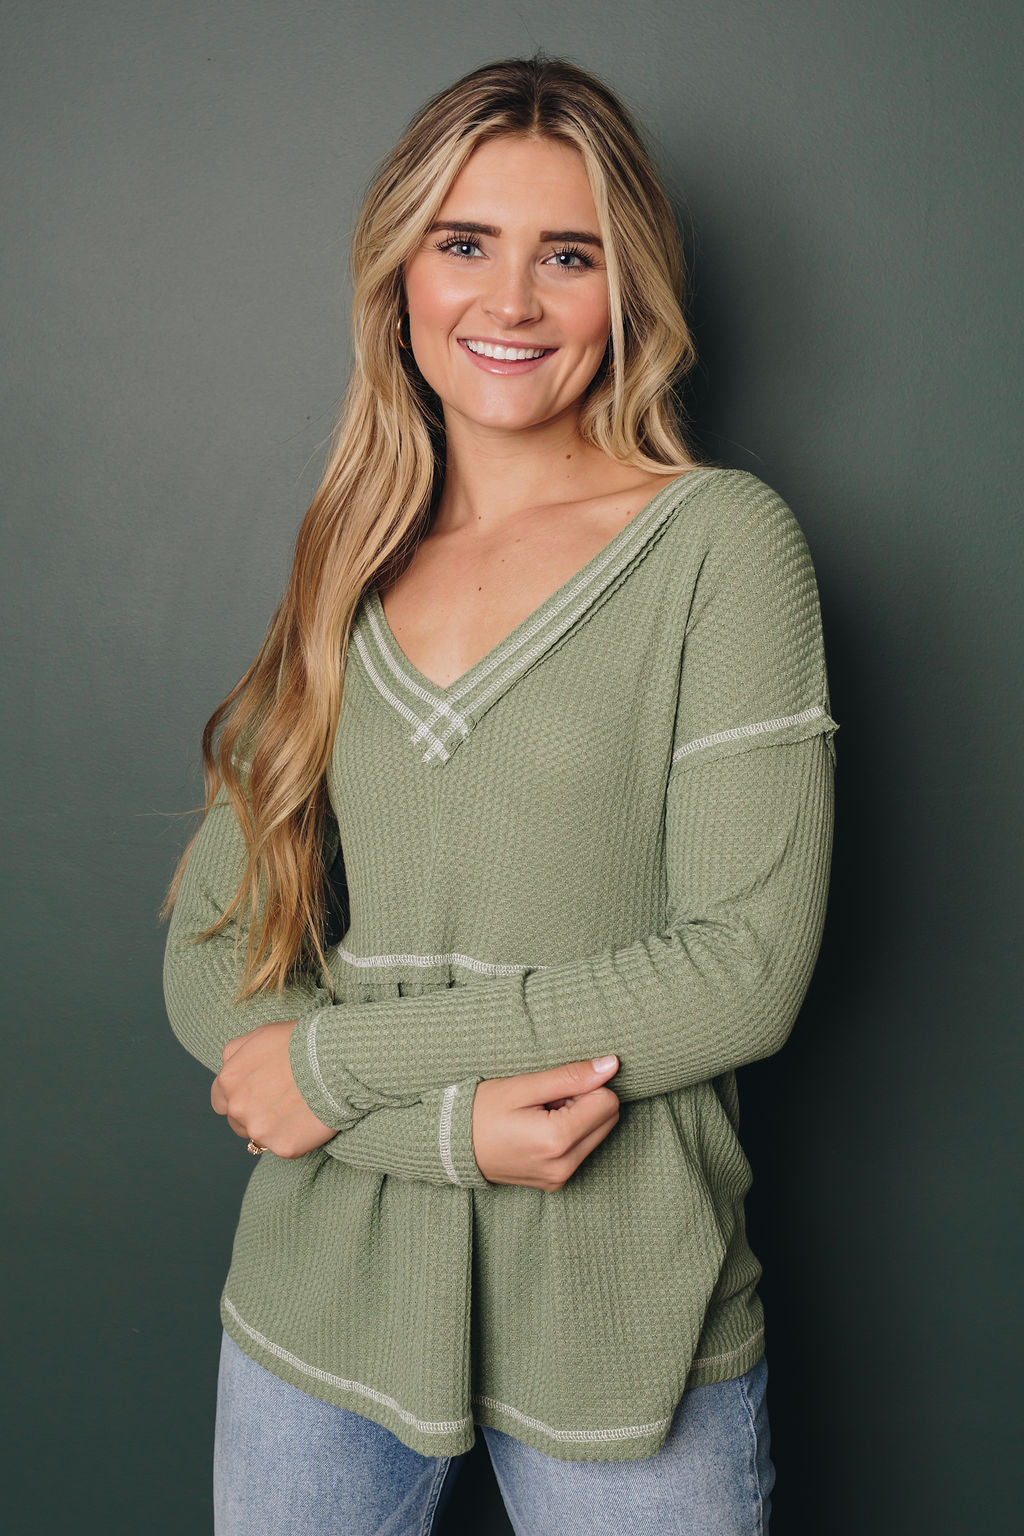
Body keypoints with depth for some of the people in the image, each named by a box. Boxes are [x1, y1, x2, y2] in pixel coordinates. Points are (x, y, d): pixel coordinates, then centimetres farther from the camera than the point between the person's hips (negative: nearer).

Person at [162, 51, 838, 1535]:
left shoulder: (721, 539, -7)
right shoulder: (344, 575, 4)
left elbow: (748, 967, -14)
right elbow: (210, 964, 0)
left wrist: (343, 1059, -12)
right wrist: (451, 1123, -16)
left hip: (621, 1309, -3)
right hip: (325, 1300, 4)